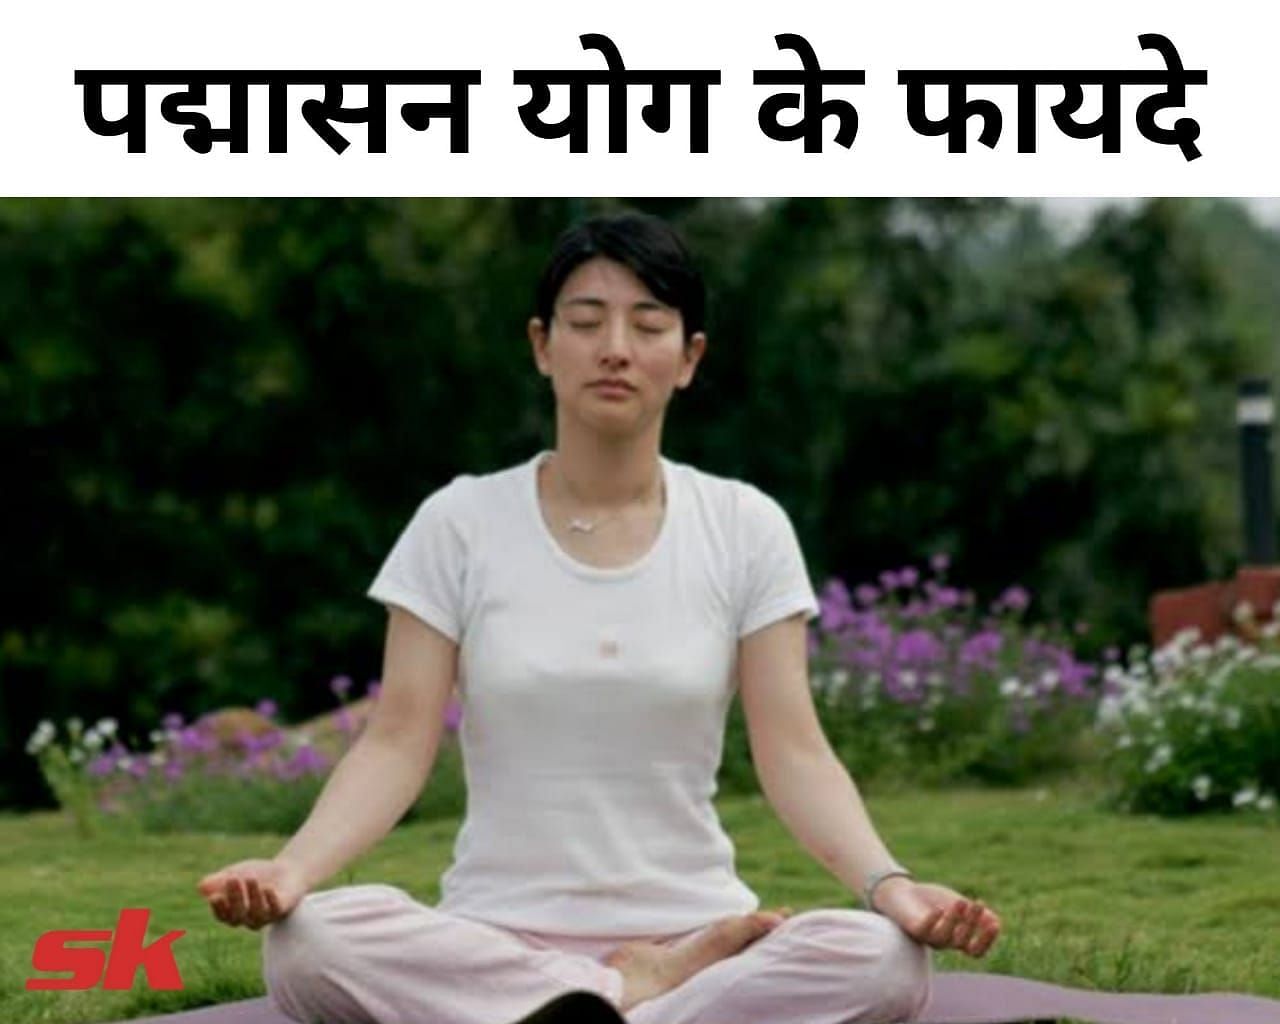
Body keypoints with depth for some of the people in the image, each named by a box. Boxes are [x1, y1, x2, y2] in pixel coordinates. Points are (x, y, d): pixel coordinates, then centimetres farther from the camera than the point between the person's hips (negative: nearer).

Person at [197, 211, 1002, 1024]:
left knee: (888, 958, -32)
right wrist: (292, 867, -25)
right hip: (500, 934, 1)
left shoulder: (746, 528, 3)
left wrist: (889, 884, -23)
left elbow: (794, 753, -3)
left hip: (690, 928, 0)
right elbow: (397, 745, -5)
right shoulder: (460, 523, 1)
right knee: (308, 944, -34)